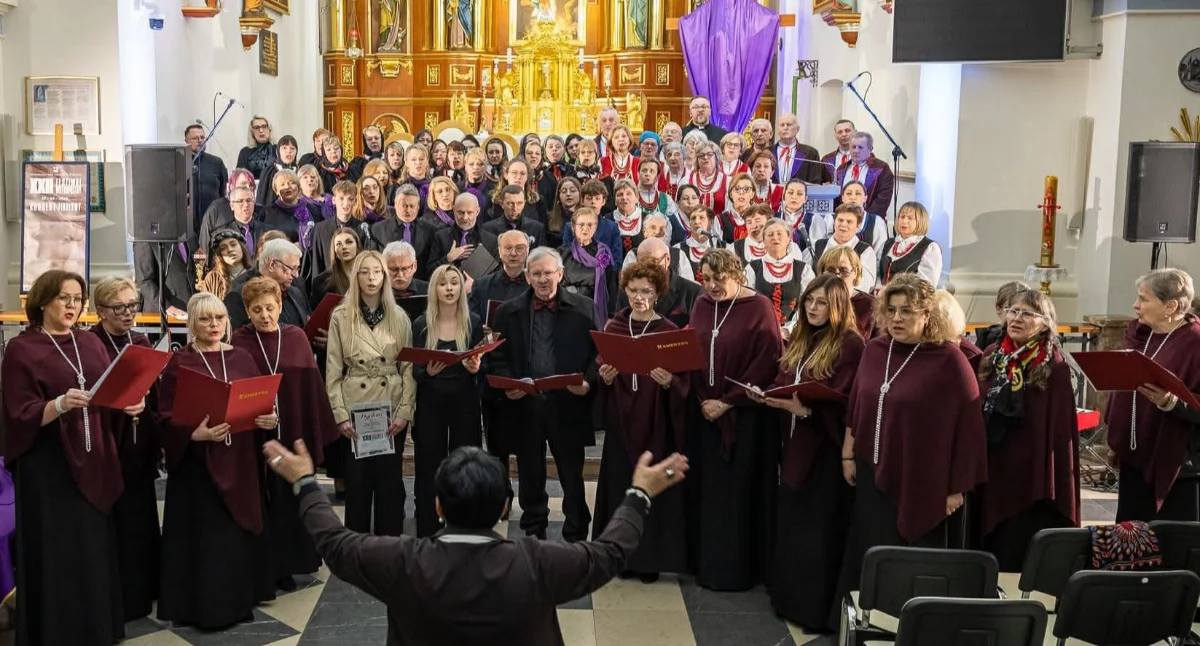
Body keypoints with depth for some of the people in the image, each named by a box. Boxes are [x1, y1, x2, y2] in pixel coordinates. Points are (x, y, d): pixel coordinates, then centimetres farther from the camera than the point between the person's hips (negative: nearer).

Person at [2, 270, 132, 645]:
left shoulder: (91, 343, 11)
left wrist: (130, 404, -10)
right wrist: (60, 405, -30)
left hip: (93, 462, 5)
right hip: (48, 469, -5)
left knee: (95, 553, 10)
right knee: (56, 558, -2)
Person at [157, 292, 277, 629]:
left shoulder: (242, 358, 7)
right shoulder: (178, 363, -5)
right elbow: (167, 418, -10)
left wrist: (269, 419, -14)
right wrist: (195, 433, -28)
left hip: (240, 459, 4)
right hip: (196, 462, -4)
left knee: (238, 532, 10)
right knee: (203, 536, 0)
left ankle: (239, 599, 23)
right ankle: (203, 605, 12)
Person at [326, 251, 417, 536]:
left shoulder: (399, 317, 4)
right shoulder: (341, 317, 1)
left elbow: (409, 368, 2)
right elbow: (333, 371, -1)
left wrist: (404, 411, -7)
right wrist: (340, 415, -7)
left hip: (392, 411, 1)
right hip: (355, 410, -1)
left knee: (390, 480, 6)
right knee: (357, 481, 5)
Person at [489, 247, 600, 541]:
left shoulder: (583, 308, 1)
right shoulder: (508, 312, 6)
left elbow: (599, 351, 0)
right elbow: (497, 357, 6)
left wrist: (588, 381, -15)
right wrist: (506, 385, -11)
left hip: (568, 404, -2)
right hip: (524, 404, 2)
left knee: (572, 477, 7)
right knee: (531, 477, 14)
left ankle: (576, 537, 20)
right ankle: (533, 535, 28)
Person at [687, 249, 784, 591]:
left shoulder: (758, 307, -10)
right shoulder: (701, 305, 6)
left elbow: (767, 363, -14)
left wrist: (727, 402, -14)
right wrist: (702, 398, -5)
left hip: (745, 415, -5)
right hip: (704, 410, 5)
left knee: (737, 492, 0)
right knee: (706, 489, 9)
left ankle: (736, 568, 11)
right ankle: (706, 562, 21)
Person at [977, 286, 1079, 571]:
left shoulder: (1055, 369, -9)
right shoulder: (992, 356, 6)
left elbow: (1061, 430, -10)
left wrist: (1053, 483, -13)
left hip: (1031, 476, -5)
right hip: (990, 470, 5)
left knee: (1021, 562, 2)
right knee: (988, 552, 13)